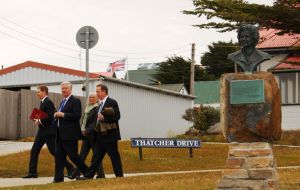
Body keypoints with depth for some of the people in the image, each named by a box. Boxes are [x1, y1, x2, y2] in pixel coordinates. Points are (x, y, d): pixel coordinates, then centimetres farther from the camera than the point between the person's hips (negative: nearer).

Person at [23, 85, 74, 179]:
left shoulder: (48, 102, -16)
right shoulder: (43, 102, 14)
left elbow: (50, 116, -24)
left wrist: (40, 121, -17)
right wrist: (38, 120, 5)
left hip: (49, 132, -10)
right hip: (42, 131, 10)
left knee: (54, 151, -5)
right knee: (34, 150, 6)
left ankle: (70, 168, 4)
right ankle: (32, 172, 9)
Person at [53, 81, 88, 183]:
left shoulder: (75, 101, -9)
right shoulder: (63, 102, 19)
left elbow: (77, 115, -20)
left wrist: (63, 115, -20)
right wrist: (56, 115, 6)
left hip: (70, 134, -9)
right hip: (60, 134, 9)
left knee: (73, 155, -4)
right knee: (59, 155, 4)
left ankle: (87, 172, 11)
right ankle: (58, 177, 7)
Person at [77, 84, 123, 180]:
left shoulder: (112, 102, -8)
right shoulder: (101, 104, 19)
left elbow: (117, 116, -17)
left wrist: (104, 118, -22)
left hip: (110, 135, -9)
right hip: (101, 136, 9)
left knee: (114, 156, -3)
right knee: (96, 157, 6)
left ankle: (119, 175, 3)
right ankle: (89, 175, 5)